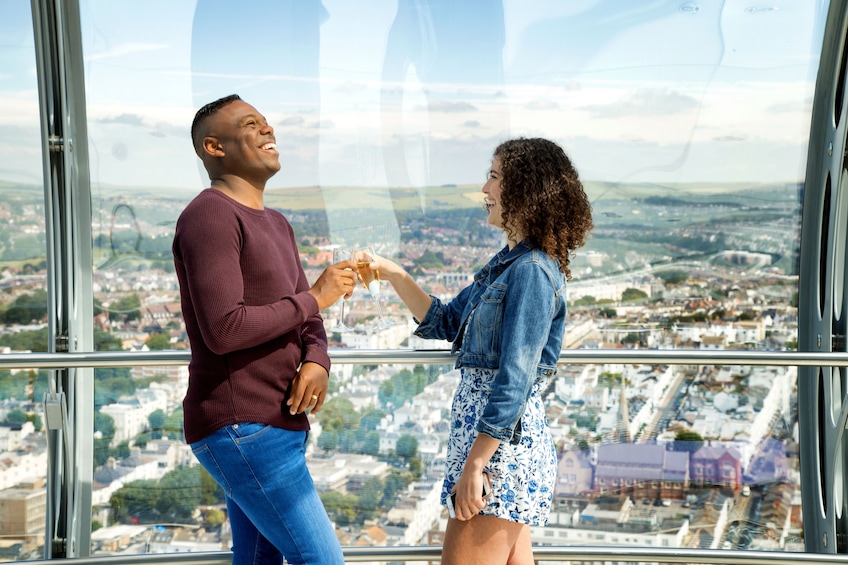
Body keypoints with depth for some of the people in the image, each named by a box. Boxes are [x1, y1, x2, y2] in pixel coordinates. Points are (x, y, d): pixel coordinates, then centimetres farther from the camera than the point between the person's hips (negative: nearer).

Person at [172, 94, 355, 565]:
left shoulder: (277, 226, 18)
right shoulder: (210, 215, -13)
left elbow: (307, 321, 15)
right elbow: (224, 330, -23)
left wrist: (316, 362, -8)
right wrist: (315, 297, -13)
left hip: (273, 425, 9)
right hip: (241, 429, -9)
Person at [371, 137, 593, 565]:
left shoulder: (532, 272, -16)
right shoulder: (507, 263, 14)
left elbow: (514, 381, -21)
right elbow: (445, 323, 22)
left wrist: (473, 466, -21)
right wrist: (394, 275, 11)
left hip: (502, 448, -10)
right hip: (513, 445, 10)